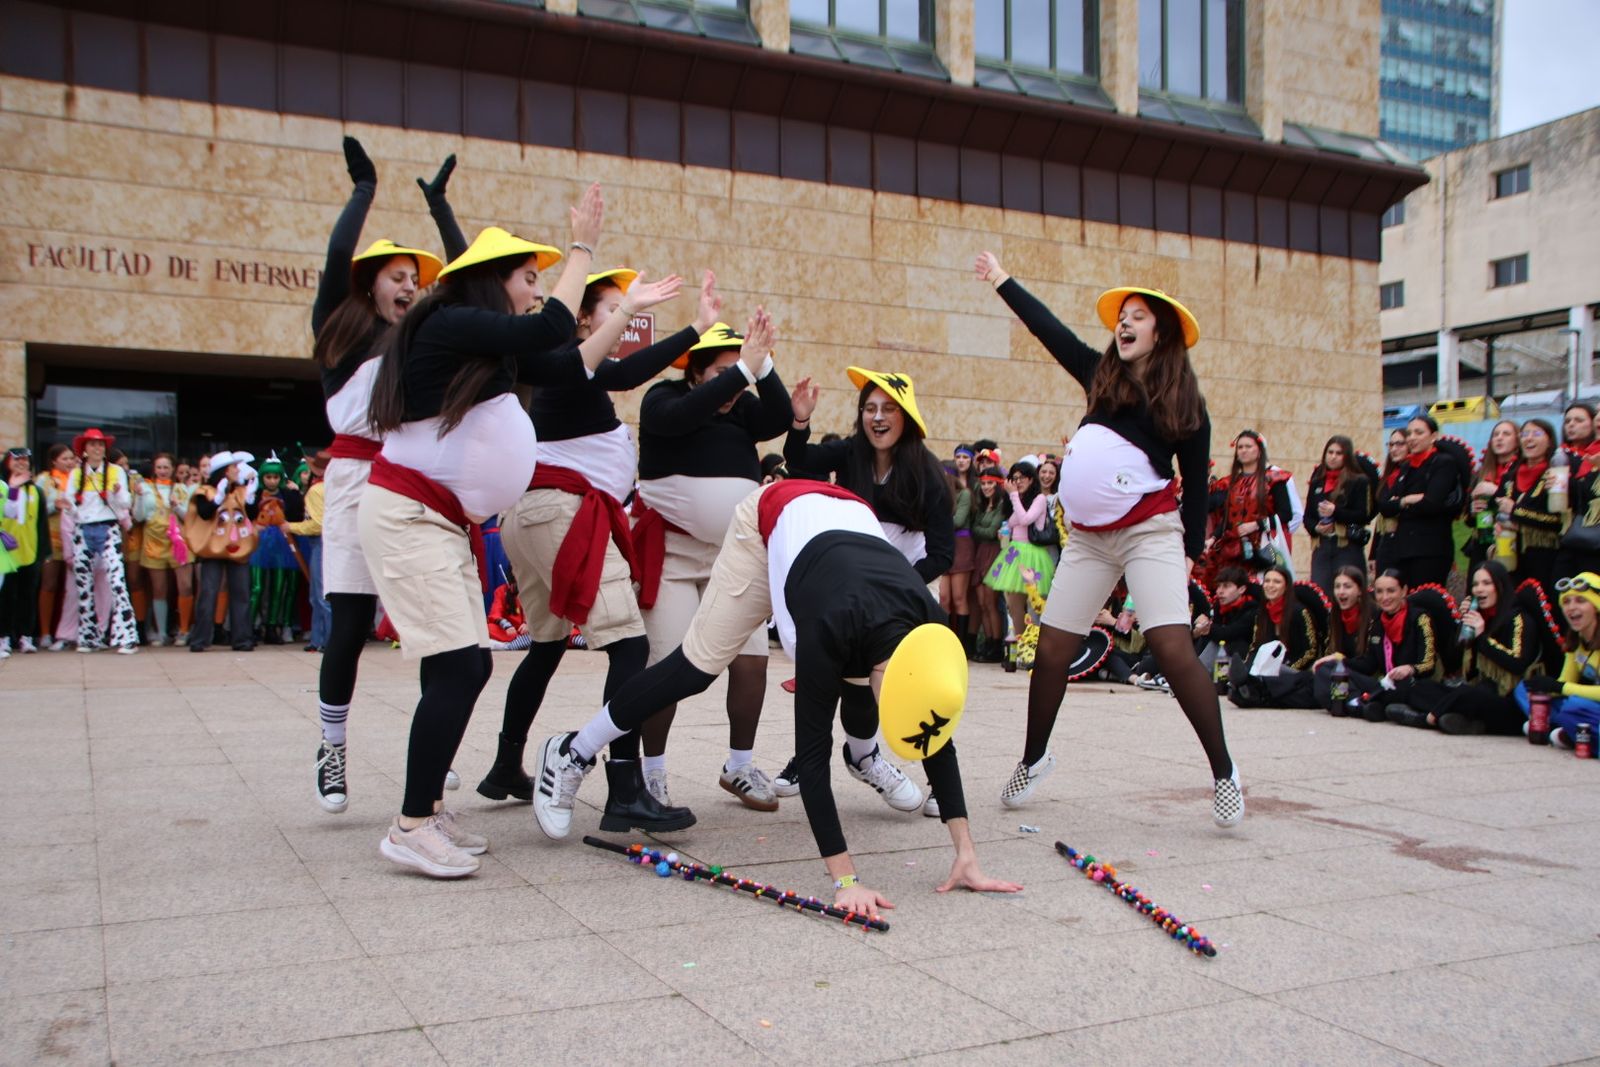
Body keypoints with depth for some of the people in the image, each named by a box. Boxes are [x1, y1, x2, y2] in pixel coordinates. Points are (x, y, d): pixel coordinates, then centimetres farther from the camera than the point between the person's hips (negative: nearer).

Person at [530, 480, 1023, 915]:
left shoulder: (928, 631, -29)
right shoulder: (831, 628, -43)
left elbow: (938, 736, -19)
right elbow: (811, 752, -40)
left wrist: (966, 855, -20)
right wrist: (846, 880, -42)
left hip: (848, 518, 4)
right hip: (778, 516, -4)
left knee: (857, 678, 5)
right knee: (697, 665, -9)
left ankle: (862, 756, 40)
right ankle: (572, 754, 4)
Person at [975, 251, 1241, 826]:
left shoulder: (1184, 401, 3)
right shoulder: (1103, 375, 13)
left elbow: (1196, 482, 4)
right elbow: (1050, 330, 20)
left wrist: (1191, 550, -3)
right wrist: (1002, 281, 26)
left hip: (1149, 530, -4)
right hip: (1089, 537, 5)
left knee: (1173, 649, -17)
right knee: (1051, 650, 3)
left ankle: (1224, 773, -5)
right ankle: (1034, 758, 22)